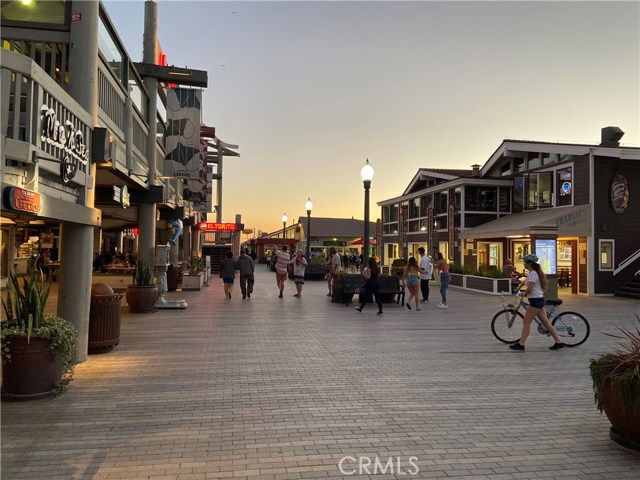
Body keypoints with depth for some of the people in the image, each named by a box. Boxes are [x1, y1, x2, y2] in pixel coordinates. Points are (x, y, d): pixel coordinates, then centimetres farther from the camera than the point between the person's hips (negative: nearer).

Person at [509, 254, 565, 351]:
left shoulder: (533, 274, -17)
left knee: (526, 322, -4)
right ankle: (558, 342, 14)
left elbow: (529, 289, -22)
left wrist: (524, 294, -5)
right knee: (546, 322, 11)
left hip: (536, 300, -10)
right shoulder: (535, 273, 13)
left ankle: (521, 344, 1)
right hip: (539, 300, 10)